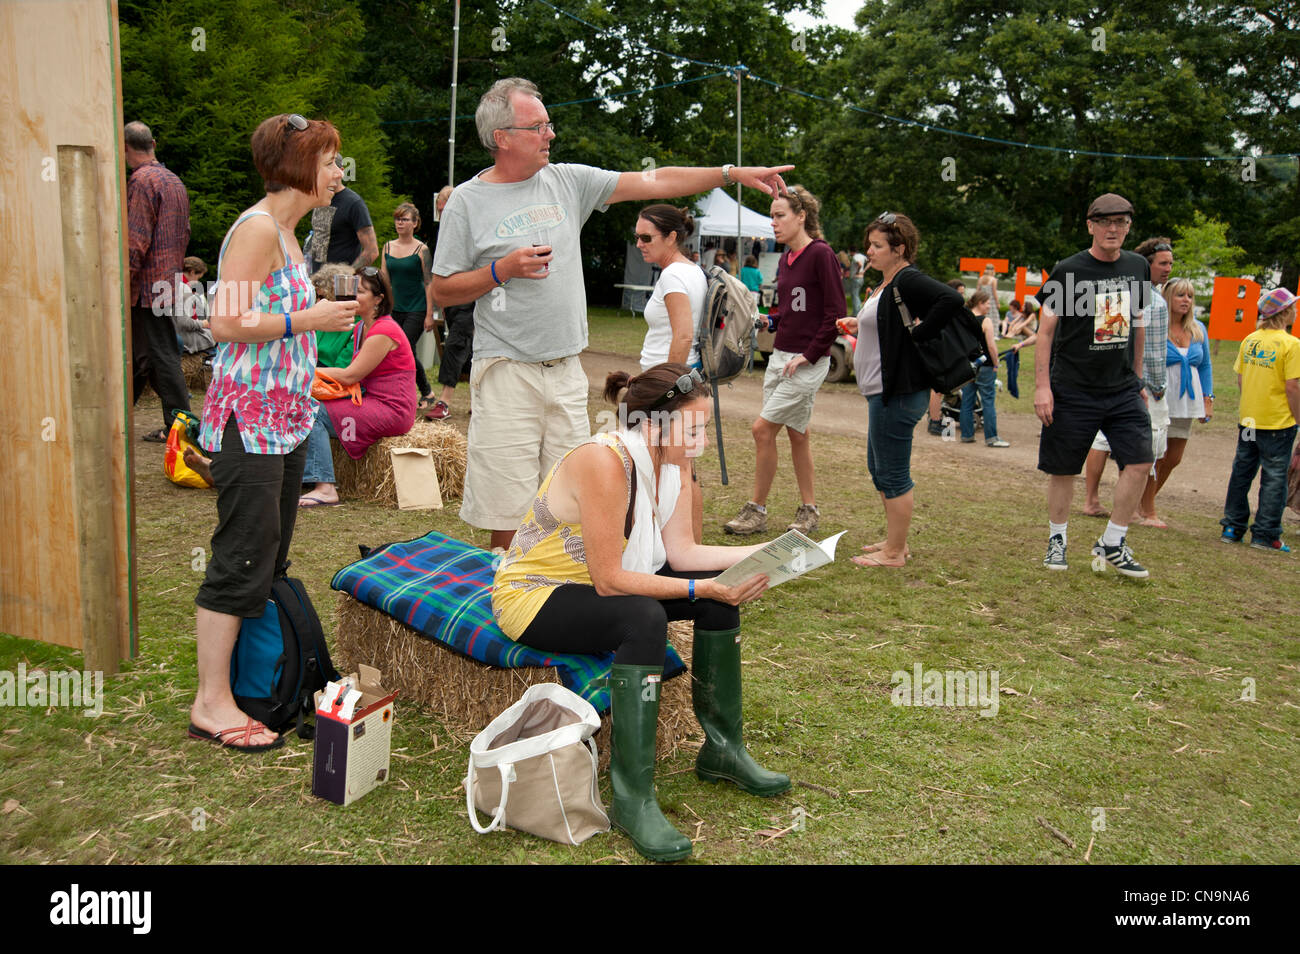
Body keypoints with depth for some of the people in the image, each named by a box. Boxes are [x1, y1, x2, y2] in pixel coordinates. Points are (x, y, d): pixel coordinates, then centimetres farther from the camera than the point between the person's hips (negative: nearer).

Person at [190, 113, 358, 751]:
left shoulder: (285, 232, 17)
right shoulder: (258, 227, -13)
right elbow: (226, 322, -20)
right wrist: (308, 321, -14)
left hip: (284, 418, 10)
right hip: (248, 417, -10)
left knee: (270, 558, 12)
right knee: (243, 558, -7)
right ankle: (211, 703, 1)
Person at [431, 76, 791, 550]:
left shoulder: (568, 180, 8)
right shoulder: (467, 201, -1)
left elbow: (654, 182, 8)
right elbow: (441, 291, 0)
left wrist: (733, 173, 4)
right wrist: (502, 269, -13)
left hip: (567, 372, 4)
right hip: (507, 373, -4)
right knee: (509, 516, -2)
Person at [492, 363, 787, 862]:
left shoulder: (670, 458, -5)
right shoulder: (605, 463, -31)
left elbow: (682, 550, -4)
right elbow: (609, 580, -29)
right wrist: (701, 589, -30)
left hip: (601, 582, 9)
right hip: (533, 594, -8)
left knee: (722, 591, -5)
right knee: (644, 619, -35)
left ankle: (722, 749, 9)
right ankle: (631, 798, -27)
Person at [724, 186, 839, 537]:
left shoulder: (820, 254, -13)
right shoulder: (786, 258, 12)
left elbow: (836, 313, -16)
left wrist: (809, 355, -16)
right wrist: (766, 319, 1)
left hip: (807, 362, -8)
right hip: (780, 356, 8)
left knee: (762, 428, -7)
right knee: (797, 433, 12)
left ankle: (757, 510, 6)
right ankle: (808, 510, 22)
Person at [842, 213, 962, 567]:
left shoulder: (908, 280, -17)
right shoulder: (887, 282, 14)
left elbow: (951, 299, -31)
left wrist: (918, 335, -23)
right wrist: (861, 326, 11)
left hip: (899, 393, -11)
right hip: (885, 391, 11)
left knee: (893, 474, -2)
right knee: (879, 469, 19)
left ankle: (894, 553, 10)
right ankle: (895, 541, 30)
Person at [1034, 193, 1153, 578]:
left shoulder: (1138, 267, 8)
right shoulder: (1067, 271, -7)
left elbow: (1136, 325, 19)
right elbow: (1046, 330, -5)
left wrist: (1137, 378, 20)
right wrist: (1042, 386, -11)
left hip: (1123, 390, 4)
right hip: (1073, 390, -4)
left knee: (1139, 461, -6)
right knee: (1063, 470, 4)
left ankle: (1112, 545, 8)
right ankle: (1057, 540, 24)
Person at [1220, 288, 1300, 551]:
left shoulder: (1250, 340, 4)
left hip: (1248, 419, 6)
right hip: (1278, 422, -6)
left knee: (1241, 472, 13)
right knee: (1274, 477, 2)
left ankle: (1232, 528, 18)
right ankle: (1265, 534, 5)